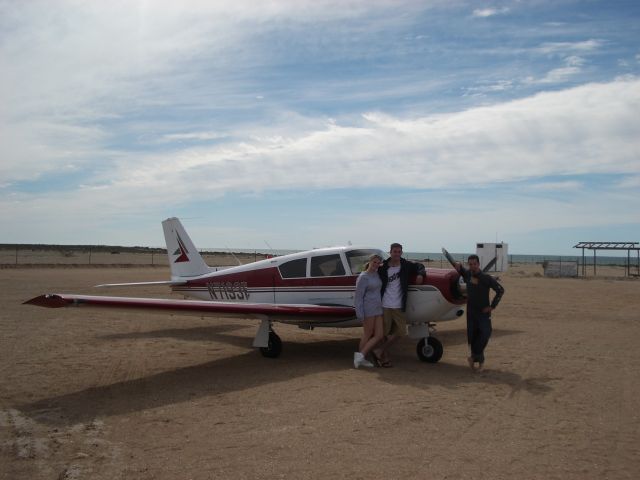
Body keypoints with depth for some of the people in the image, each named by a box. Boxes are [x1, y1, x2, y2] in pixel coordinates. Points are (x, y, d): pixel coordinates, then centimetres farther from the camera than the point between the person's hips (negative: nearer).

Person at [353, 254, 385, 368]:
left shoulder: (377, 274, 9)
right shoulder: (363, 277, -11)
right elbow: (358, 296, -13)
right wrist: (360, 314, -17)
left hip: (378, 309, 8)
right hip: (368, 309, -8)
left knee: (379, 336, 4)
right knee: (367, 335, 3)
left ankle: (361, 355, 12)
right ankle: (361, 358, 18)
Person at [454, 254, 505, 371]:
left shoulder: (486, 278, -12)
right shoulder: (467, 274, 1)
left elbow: (500, 290, -8)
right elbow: (461, 270, 24)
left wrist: (492, 306, -10)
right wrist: (458, 266, 1)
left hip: (483, 311, -3)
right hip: (471, 310, 3)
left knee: (485, 333, -14)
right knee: (472, 335, 4)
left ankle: (474, 357, 0)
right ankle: (480, 360, 17)